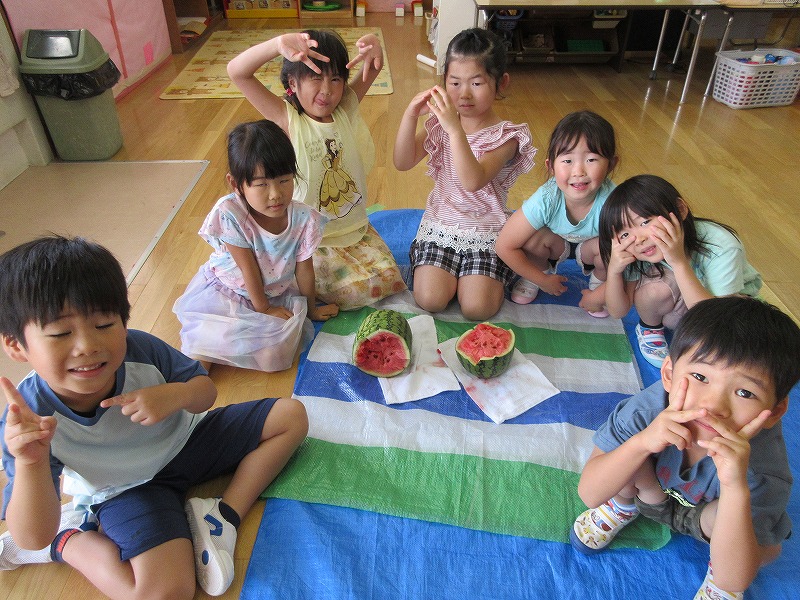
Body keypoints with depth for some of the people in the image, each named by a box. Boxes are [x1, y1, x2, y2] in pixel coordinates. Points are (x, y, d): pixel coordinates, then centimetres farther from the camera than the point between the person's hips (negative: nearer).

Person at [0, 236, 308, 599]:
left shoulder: (141, 350, -27)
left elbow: (207, 392, -9)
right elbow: (32, 538, -26)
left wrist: (178, 394, -34)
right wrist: (31, 462, -45)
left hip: (183, 441, 4)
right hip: (126, 491, -3)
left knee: (291, 416, -3)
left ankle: (224, 515, -5)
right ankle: (67, 541, -2)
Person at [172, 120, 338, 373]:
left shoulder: (303, 219, -19)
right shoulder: (229, 214, -27)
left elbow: (304, 269, -6)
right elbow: (248, 268, -19)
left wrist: (312, 309, 5)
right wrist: (262, 307, -11)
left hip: (279, 295, 3)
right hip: (228, 292, -2)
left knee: (273, 356, -15)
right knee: (205, 343, -25)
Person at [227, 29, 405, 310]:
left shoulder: (346, 110, -1)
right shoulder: (288, 119, -14)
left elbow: (374, 66, 4)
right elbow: (236, 71, -25)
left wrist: (372, 43, -21)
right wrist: (278, 44, -42)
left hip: (357, 228, 6)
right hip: (312, 239, -5)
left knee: (390, 279, -5)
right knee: (360, 289, -17)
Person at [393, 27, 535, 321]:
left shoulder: (506, 136, -12)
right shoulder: (439, 125, 2)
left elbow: (473, 180, -29)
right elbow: (403, 163, -10)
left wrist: (456, 129, -40)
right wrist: (410, 115, -23)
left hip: (486, 231, -2)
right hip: (440, 224, 3)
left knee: (477, 308, -16)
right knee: (429, 299, -15)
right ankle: (454, 268, 15)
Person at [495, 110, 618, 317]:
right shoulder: (545, 200, -36)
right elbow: (505, 246, -27)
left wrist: (599, 295, -20)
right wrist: (543, 281, -18)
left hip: (590, 247, 0)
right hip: (557, 244, 0)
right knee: (534, 237, -29)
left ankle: (598, 281, 4)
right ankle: (543, 270, 5)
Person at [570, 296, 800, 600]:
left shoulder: (765, 465, -37)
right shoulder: (649, 406, -36)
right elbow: (588, 494, -32)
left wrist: (734, 488, -54)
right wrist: (641, 442, -50)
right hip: (653, 488, 1)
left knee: (768, 546, -32)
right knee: (628, 445, -28)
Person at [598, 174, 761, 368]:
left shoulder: (722, 248, -34)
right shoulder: (634, 251, -23)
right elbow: (619, 311, -15)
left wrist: (679, 262, -47)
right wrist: (613, 270, -35)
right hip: (680, 302, 2)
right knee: (659, 284, -30)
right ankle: (650, 328, 2)